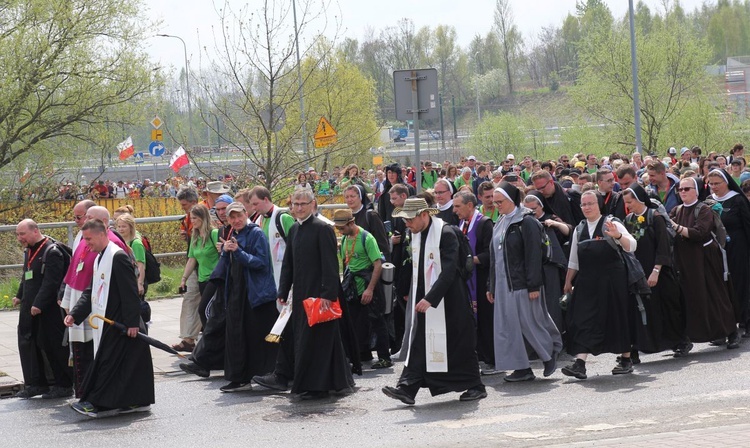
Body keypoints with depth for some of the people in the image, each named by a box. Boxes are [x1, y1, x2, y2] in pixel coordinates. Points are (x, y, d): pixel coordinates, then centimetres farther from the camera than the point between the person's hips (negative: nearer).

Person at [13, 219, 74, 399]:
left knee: (54, 347, -2)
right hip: (30, 308, 9)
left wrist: (39, 304, -24)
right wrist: (20, 296, 23)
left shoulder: (51, 252, -16)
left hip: (49, 310, -9)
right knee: (27, 344, 8)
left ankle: (64, 386, 8)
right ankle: (35, 384, 16)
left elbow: (51, 282, -22)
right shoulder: (29, 251, 12)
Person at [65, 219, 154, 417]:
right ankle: (139, 401, 16)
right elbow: (91, 291, 18)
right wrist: (75, 314, 8)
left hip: (119, 324, -9)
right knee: (128, 362, 11)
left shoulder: (118, 256, -16)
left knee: (107, 361, -6)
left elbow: (130, 292, -19)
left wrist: (132, 322, -20)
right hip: (108, 322, 9)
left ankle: (95, 402, -4)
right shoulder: (100, 258, 15)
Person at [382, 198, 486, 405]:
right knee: (419, 342, 0)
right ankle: (407, 388, -5)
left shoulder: (446, 234, -17)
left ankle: (476, 387, 15)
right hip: (424, 299, 7)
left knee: (459, 343, 2)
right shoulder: (416, 235, 8)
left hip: (447, 300, -7)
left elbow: (448, 271, -24)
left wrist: (429, 299, -29)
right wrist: (416, 297, 16)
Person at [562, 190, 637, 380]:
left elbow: (631, 246, -15)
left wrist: (618, 236, -32)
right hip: (587, 281, 4)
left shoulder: (611, 225, -2)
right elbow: (574, 261, 19)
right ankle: (580, 363, -12)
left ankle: (626, 360, 18)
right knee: (584, 319, -6)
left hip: (611, 279, -4)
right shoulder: (579, 230, 13)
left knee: (617, 317, 5)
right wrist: (568, 282, 16)